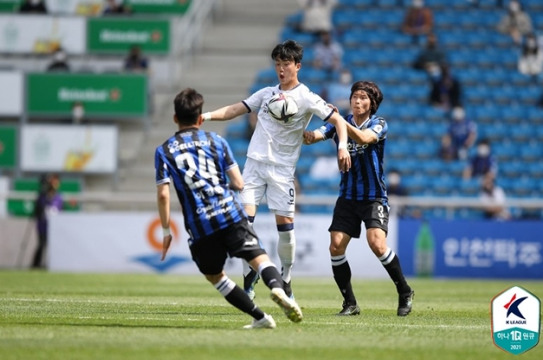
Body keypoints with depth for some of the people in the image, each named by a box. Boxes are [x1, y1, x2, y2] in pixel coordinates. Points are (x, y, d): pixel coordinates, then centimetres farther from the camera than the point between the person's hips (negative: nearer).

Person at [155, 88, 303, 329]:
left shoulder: (164, 151, 9)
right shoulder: (216, 141, 13)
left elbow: (163, 194, -2)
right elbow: (238, 183, 8)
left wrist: (166, 232, 6)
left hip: (199, 226, 0)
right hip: (230, 214, 0)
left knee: (214, 275, 18)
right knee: (258, 256, -5)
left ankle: (259, 317, 14)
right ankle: (277, 288, -39)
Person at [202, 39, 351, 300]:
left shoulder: (306, 98, -3)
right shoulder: (266, 93, 12)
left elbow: (338, 120, -6)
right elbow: (235, 110, 14)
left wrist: (342, 147, -22)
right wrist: (207, 116, -1)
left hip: (282, 168, -3)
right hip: (255, 162, 3)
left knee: (285, 224, -6)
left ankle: (285, 279, 12)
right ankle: (249, 276, 3)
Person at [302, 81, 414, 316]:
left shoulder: (379, 124, -4)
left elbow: (363, 138, -26)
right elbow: (313, 136, -10)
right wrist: (305, 135, -35)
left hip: (374, 197, -4)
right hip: (347, 197, 4)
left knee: (377, 244, -21)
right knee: (336, 247, -9)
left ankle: (405, 293, -3)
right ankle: (350, 303, 3)